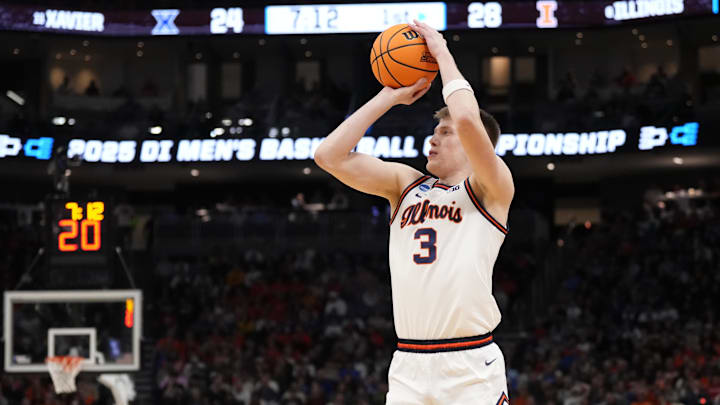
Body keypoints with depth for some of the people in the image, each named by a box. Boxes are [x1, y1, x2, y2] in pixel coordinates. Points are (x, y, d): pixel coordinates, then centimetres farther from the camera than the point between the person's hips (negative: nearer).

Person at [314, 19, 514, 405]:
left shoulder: (492, 189, 1)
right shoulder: (406, 184, 17)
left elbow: (467, 118, -18)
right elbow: (330, 155, 7)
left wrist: (442, 52, -3)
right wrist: (389, 97, 10)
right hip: (408, 366, 5)